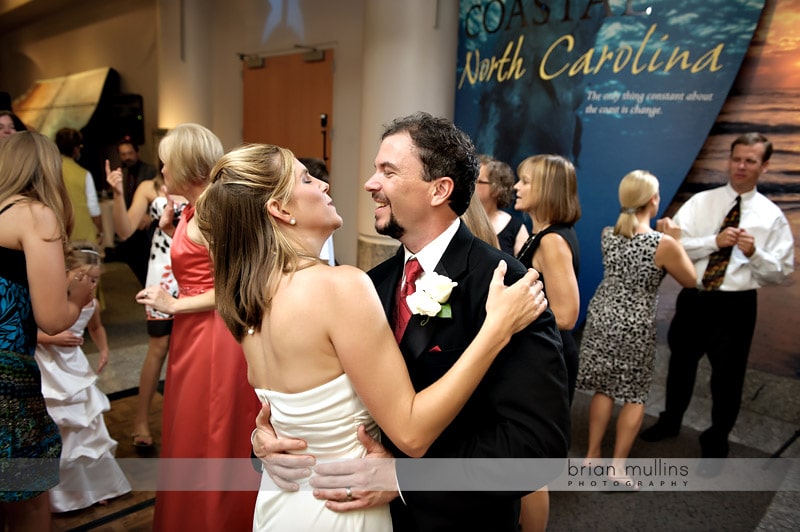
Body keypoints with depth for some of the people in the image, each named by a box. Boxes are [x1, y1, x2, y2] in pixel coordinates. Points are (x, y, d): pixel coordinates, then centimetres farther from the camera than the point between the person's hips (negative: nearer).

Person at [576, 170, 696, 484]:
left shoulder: (606, 235, -4)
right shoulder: (664, 244, -19)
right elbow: (692, 282, -2)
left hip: (601, 317, 5)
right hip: (635, 327, -5)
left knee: (603, 388, 18)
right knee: (635, 396, 13)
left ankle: (592, 455, 28)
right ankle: (618, 465, 20)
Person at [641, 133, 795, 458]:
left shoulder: (772, 216, -2)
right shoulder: (700, 202, 0)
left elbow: (782, 272, -5)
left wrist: (754, 253, -22)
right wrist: (714, 241, -22)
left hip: (736, 306, -1)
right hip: (693, 299, 1)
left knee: (727, 377, 12)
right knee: (680, 365, 19)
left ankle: (715, 443, 35)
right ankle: (670, 421, 44)